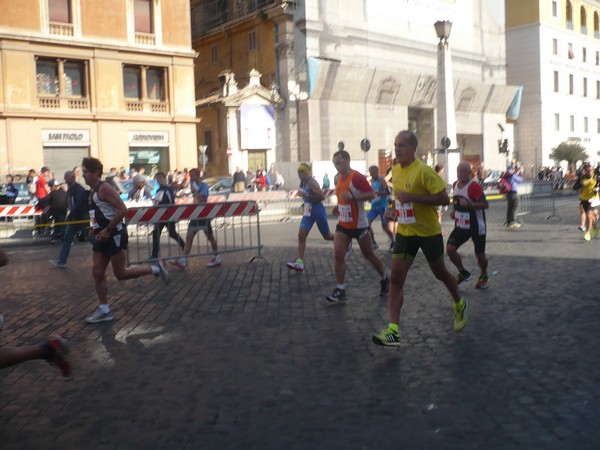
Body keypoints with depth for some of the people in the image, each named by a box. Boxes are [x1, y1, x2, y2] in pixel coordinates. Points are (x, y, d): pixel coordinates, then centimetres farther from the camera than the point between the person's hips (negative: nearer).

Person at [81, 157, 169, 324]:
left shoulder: (104, 188, -16)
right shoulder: (93, 191, 14)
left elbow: (122, 210, -24)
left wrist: (107, 230, -23)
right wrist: (95, 228, 12)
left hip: (115, 234, -9)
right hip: (103, 235, 10)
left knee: (120, 273, -3)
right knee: (97, 272, 5)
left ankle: (156, 269, 11)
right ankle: (104, 310, 12)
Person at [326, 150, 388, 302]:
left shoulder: (357, 177, -18)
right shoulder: (340, 178, 7)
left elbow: (371, 194, -24)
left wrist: (352, 197, -33)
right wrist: (339, 207, 7)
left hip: (359, 225, -6)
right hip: (343, 225, 7)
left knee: (369, 255, 9)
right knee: (338, 256, -6)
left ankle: (384, 279, 32)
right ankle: (340, 289, -1)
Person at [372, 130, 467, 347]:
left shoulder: (424, 171, -18)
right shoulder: (395, 171, 4)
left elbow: (444, 198, -23)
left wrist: (412, 197, -28)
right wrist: (399, 209, 10)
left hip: (429, 232, -5)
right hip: (404, 232, 5)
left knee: (440, 273, 15)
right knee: (396, 278, -9)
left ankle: (459, 305, 45)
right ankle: (393, 330, -12)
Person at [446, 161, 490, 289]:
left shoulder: (474, 186, -20)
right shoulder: (455, 185, 4)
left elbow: (486, 204, -24)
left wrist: (469, 204, -36)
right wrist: (453, 210, 6)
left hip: (476, 226, -6)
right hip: (461, 225, 6)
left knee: (479, 255, 7)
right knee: (450, 249, -10)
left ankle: (483, 276, 37)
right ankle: (463, 273, 12)